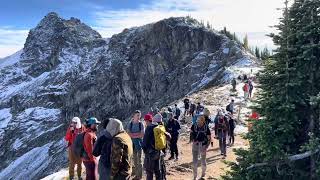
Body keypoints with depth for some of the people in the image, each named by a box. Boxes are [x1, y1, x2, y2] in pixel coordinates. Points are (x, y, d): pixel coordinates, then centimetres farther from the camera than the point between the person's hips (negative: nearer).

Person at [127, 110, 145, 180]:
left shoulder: (141, 124, -4)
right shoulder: (130, 124, 3)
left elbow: (142, 134, -12)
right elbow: (128, 133, -5)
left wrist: (133, 135, -12)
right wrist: (137, 134, -15)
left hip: (139, 142, -3)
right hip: (132, 142, 3)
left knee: (139, 159, 1)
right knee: (134, 159, 11)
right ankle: (135, 172, 25)